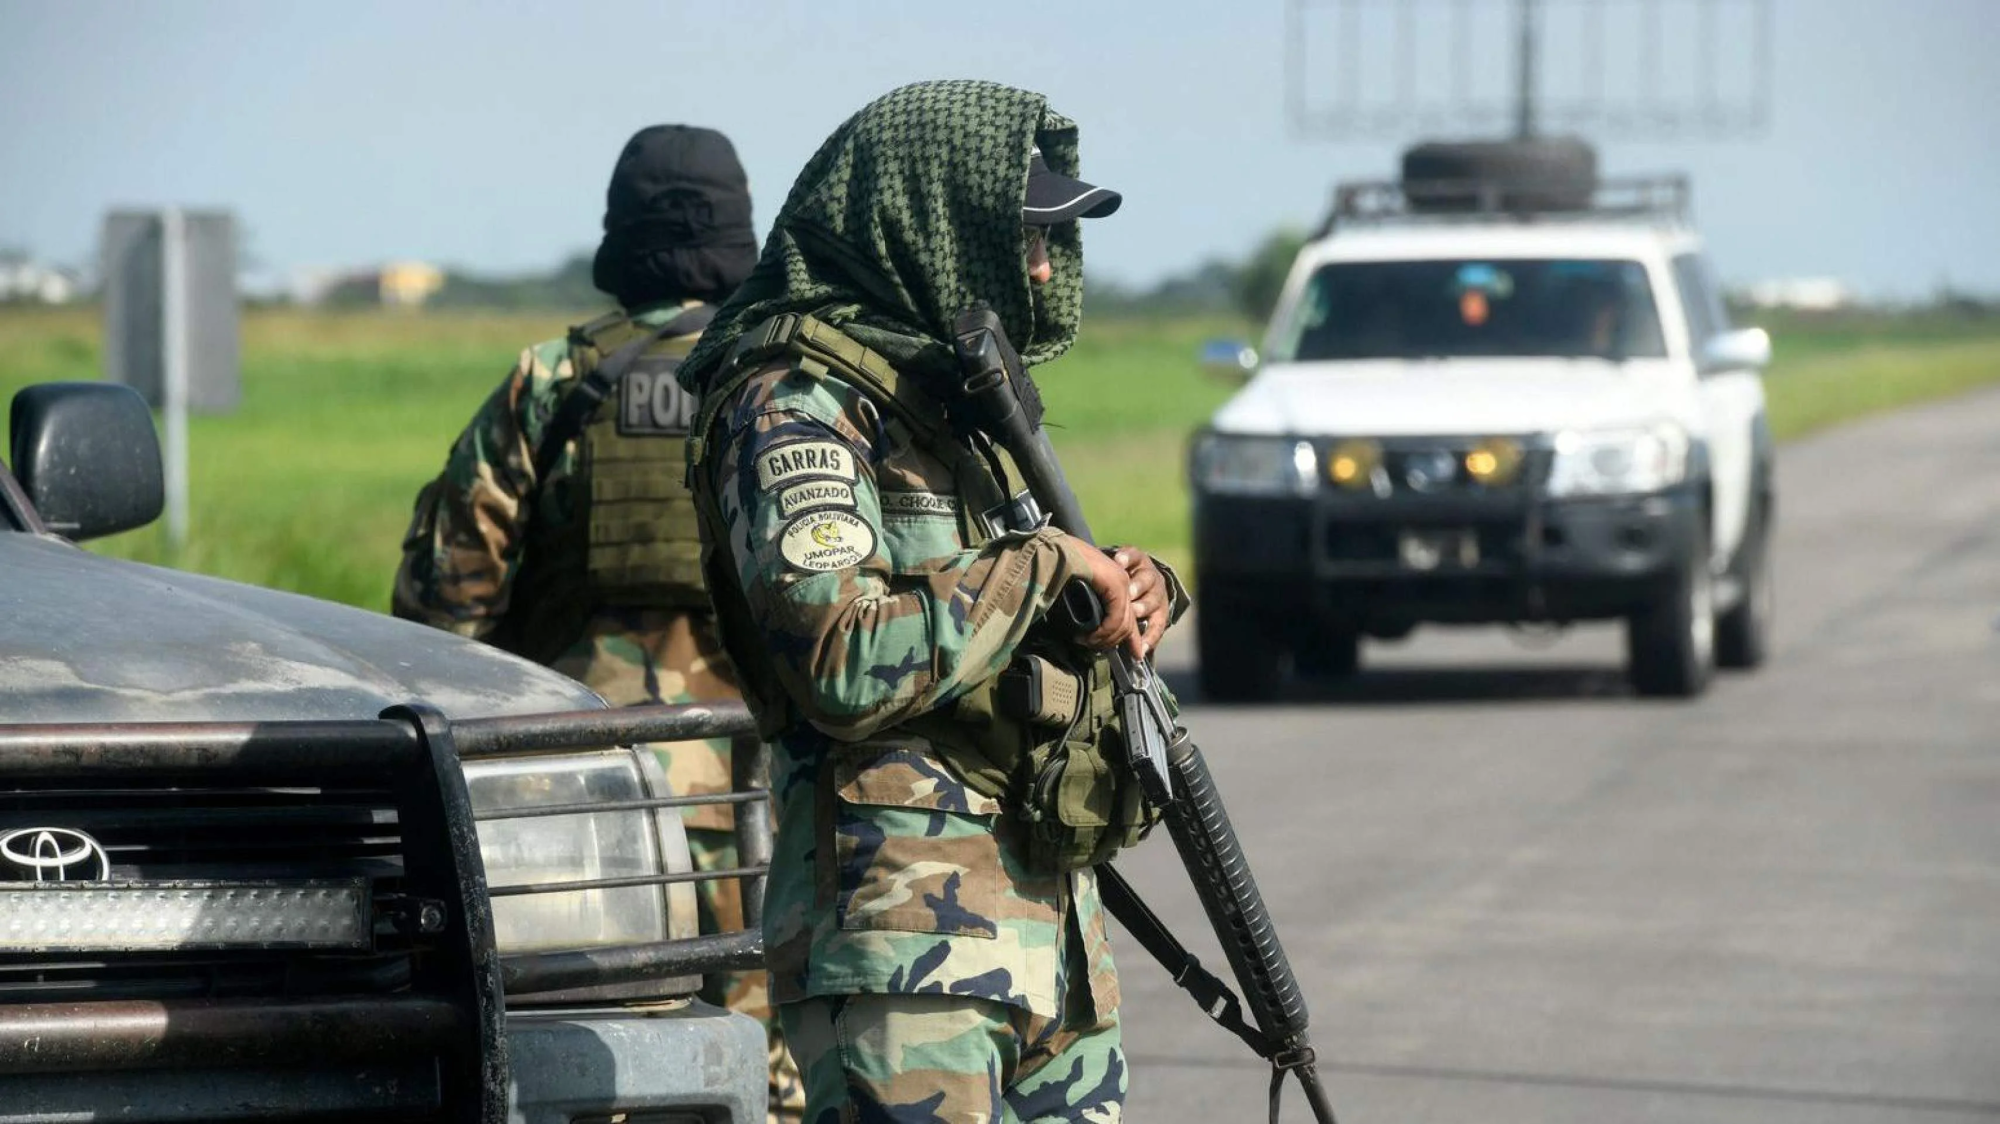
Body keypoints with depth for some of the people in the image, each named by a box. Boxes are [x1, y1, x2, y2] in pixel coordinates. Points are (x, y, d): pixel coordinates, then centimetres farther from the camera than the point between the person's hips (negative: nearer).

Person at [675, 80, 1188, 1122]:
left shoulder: (963, 389, 19)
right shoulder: (798, 408, -10)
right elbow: (848, 664, -22)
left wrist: (1133, 587, 5)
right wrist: (1042, 565, -12)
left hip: (1057, 919, 9)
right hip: (906, 929, -9)